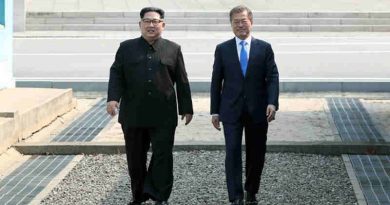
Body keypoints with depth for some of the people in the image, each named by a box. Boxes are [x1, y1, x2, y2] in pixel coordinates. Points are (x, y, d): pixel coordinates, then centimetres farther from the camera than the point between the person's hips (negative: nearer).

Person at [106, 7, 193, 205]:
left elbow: (182, 82, 7)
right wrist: (113, 98, -14)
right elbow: (116, 74, 2)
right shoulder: (126, 48, 8)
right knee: (135, 158, 9)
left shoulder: (173, 49, 7)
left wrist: (186, 108, 6)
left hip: (163, 116, -1)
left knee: (163, 156, -3)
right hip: (133, 114, 1)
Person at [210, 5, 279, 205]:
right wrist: (214, 111, 2)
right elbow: (216, 81, 6)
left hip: (257, 110, 1)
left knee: (256, 154, 8)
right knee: (233, 152, -9)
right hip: (231, 110, -1)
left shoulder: (264, 48, 4)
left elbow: (272, 77, -2)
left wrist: (272, 102, -16)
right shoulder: (222, 49, 5)